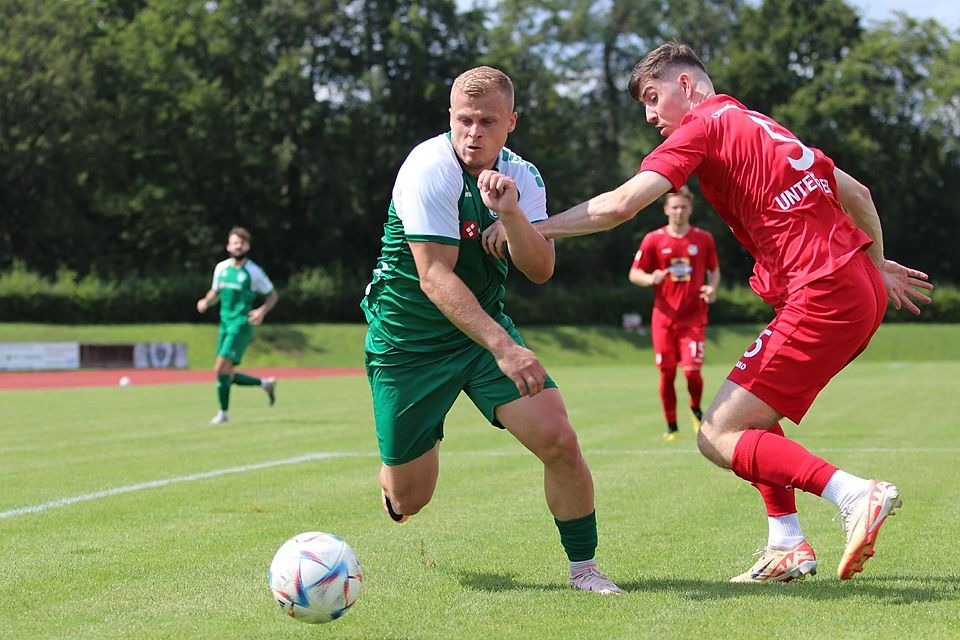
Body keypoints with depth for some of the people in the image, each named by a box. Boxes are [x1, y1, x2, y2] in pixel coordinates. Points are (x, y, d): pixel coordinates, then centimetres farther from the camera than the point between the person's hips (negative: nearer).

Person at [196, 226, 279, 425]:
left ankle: (223, 412, -2)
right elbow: (215, 293, 21)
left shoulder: (254, 272, -7)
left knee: (221, 368, -15)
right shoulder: (221, 268, 8)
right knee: (228, 376, 7)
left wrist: (262, 311, -15)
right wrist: (205, 302, -1)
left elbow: (273, 295, 3)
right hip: (225, 323, 7)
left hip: (241, 324, -7)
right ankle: (265, 383, 28)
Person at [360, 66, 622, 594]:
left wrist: (510, 211, -30)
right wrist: (502, 346, -34)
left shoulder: (521, 176, -3)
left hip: (485, 328, 4)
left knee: (559, 440, -15)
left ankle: (583, 567, 5)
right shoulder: (429, 169, -21)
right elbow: (435, 276, -27)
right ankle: (395, 465, 40)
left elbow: (540, 269, -12)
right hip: (408, 340, -4)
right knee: (407, 500, 1)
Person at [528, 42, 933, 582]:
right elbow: (857, 195, 27)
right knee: (752, 409, 24)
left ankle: (857, 495, -23)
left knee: (718, 436, -8)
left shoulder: (702, 126, -2)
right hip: (863, 288, 9)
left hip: (822, 298, -9)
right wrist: (876, 264, 38)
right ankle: (788, 547, 16)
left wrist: (534, 228, -5)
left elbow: (620, 205, -13)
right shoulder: (762, 127, 23)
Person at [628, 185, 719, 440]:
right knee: (667, 373, 1)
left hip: (694, 318, -1)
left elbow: (714, 270, 17)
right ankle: (671, 426, 16)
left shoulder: (704, 239, 5)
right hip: (664, 317, 1)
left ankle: (696, 410, 19)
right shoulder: (653, 240, 2)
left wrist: (712, 288, -4)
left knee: (692, 370, -12)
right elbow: (634, 274, 5)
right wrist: (651, 279, -16)